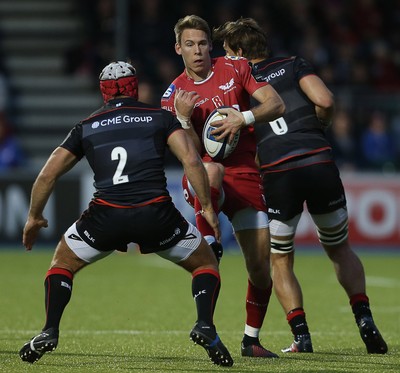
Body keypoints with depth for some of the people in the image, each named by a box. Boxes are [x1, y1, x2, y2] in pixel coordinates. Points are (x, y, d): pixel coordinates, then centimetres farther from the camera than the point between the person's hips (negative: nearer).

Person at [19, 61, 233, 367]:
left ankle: (49, 332, 9)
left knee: (63, 263, 27)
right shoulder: (160, 117, 14)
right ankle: (205, 326, -2)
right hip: (156, 213, -1)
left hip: (106, 215, 1)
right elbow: (192, 161, 1)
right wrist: (208, 207, 8)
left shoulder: (86, 127, 19)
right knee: (206, 262, 22)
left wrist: (34, 218, 30)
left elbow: (47, 175, 17)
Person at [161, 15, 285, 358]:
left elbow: (276, 105, -4)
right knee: (211, 169, -41)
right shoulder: (174, 95, 2)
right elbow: (193, 152, -6)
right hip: (203, 181, -1)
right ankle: (207, 243, -26)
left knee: (260, 266, -3)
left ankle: (251, 340, 14)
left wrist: (244, 117, -21)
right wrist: (184, 118, -23)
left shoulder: (235, 68, 3)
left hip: (246, 176, 2)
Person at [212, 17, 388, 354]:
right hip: (320, 162, 1)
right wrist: (319, 127, 13)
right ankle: (365, 320, 4)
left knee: (281, 261, 17)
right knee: (340, 250, 21)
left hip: (278, 175, -1)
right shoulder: (294, 66, 12)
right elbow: (325, 101, -2)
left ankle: (301, 338, 5)